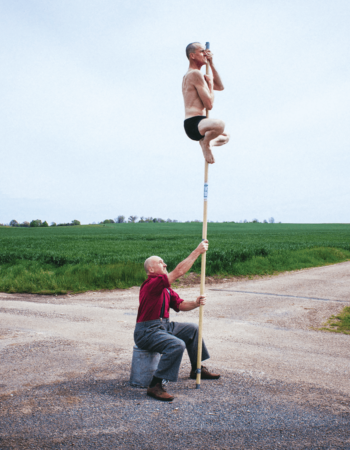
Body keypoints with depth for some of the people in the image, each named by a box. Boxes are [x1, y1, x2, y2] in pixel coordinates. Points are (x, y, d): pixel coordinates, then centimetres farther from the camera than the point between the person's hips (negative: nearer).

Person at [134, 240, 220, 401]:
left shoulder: (166, 288, 14)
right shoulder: (151, 284, -19)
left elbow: (180, 305, 10)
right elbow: (179, 271, -26)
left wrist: (195, 303, -11)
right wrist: (197, 251, -22)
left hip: (164, 326, 11)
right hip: (146, 332, -11)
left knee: (192, 329, 18)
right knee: (177, 345, -32)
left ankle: (197, 369, 29)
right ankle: (155, 386, -24)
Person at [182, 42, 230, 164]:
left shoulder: (191, 75, 21)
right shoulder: (195, 73, -12)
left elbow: (220, 87, 25)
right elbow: (209, 104, -15)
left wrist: (211, 64, 18)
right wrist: (210, 82, 0)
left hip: (195, 124, 11)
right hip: (193, 123, -11)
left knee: (226, 136, 32)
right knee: (219, 124, -40)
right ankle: (205, 142, -12)